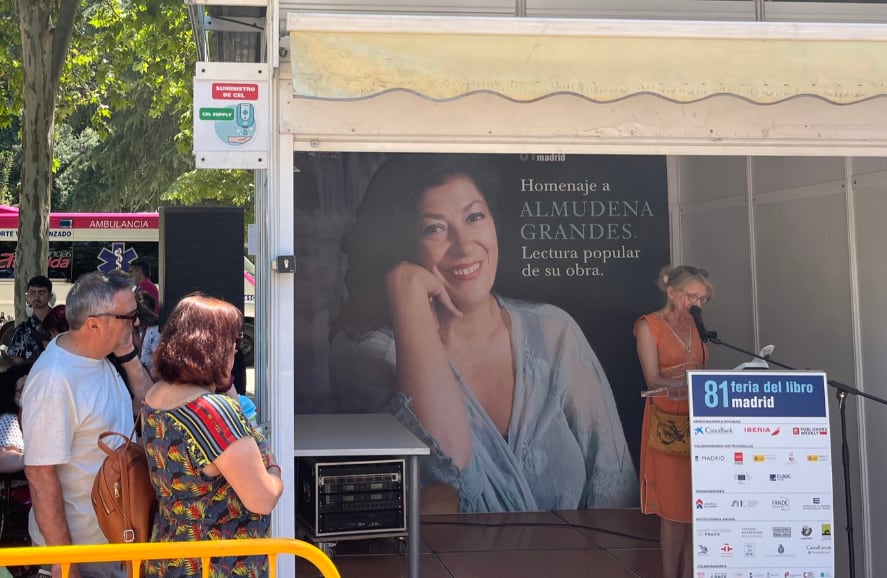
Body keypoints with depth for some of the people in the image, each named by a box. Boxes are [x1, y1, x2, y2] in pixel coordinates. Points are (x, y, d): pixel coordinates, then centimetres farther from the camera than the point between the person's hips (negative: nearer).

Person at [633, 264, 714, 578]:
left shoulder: (694, 325, 14)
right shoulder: (649, 326, -3)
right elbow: (654, 380, -12)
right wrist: (688, 383, -28)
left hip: (698, 424, 5)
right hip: (668, 425, -5)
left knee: (697, 506, 4)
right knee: (674, 509, -3)